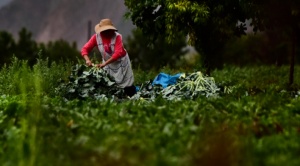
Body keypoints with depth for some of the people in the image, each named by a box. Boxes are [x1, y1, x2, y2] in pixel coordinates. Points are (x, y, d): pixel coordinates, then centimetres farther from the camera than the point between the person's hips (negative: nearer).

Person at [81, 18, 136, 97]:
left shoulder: (117, 36, -25)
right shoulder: (96, 37, -16)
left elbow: (118, 53, -35)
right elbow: (85, 49, -15)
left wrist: (104, 64, -42)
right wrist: (87, 60, -36)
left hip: (121, 62, -3)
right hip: (108, 64, 3)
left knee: (127, 87, -1)